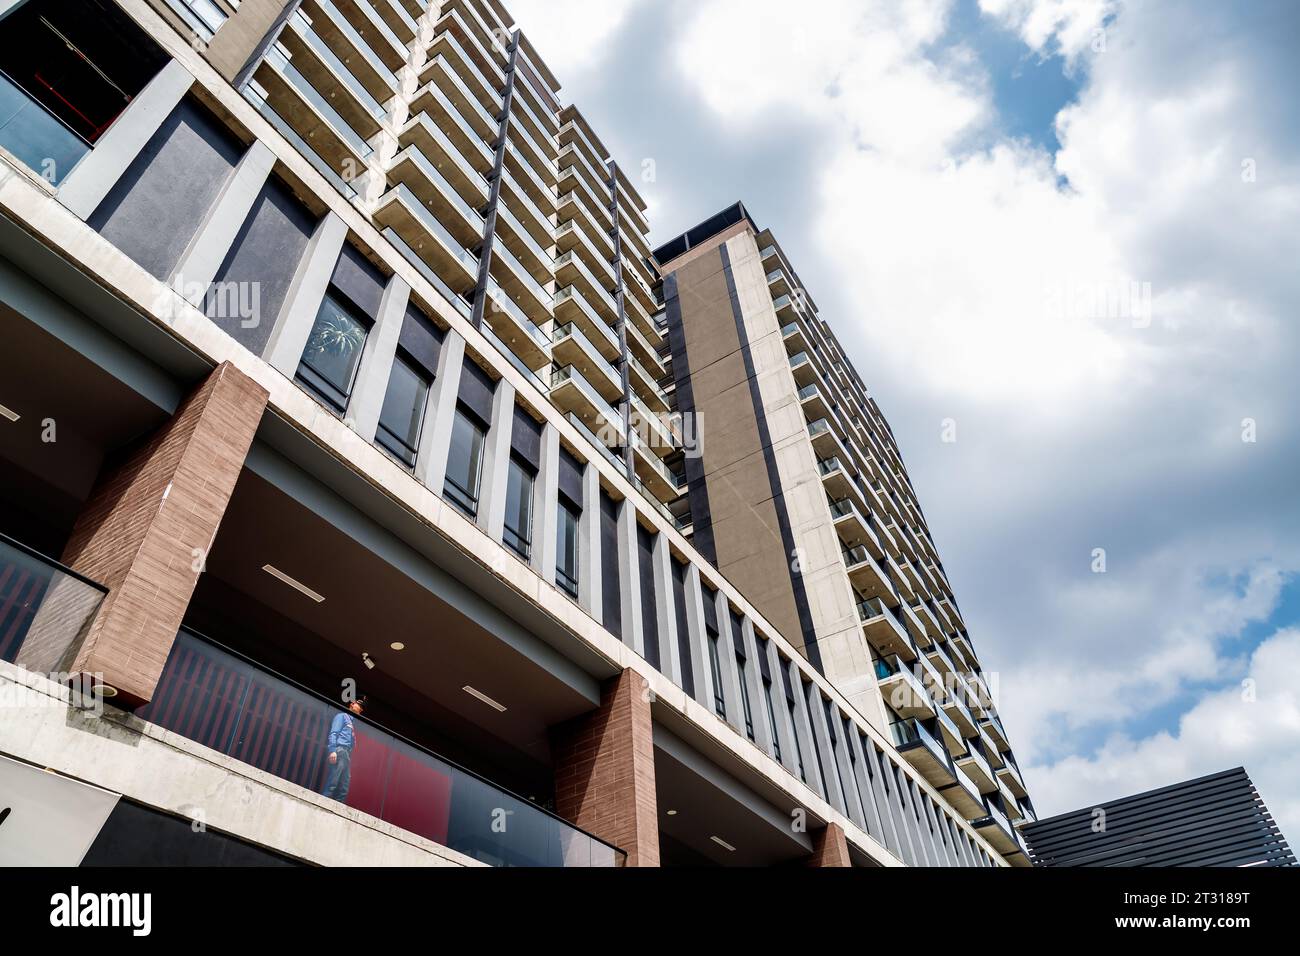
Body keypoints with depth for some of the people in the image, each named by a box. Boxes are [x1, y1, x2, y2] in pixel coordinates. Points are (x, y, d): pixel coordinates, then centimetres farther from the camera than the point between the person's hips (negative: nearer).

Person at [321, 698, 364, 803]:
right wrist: (332, 750, -20)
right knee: (332, 784, -16)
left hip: (347, 754, 9)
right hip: (340, 751, -8)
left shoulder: (351, 721, 29)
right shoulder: (342, 715, 6)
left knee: (344, 789, 2)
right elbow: (333, 733, -7)